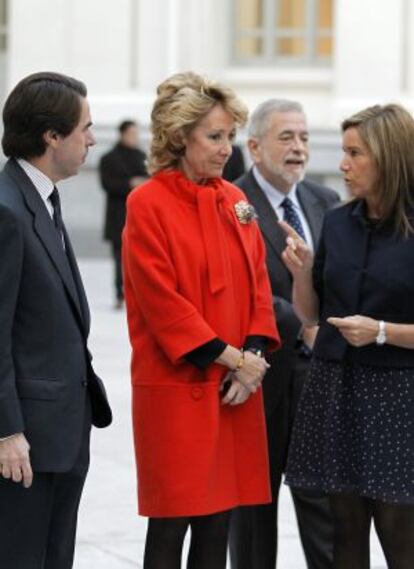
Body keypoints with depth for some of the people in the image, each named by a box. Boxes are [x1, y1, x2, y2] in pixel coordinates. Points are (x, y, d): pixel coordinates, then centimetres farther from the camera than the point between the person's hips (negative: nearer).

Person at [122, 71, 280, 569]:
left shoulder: (235, 201, 11)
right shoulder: (148, 204, -9)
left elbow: (258, 284, 12)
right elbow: (161, 300, -14)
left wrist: (253, 357, -4)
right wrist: (231, 357, -13)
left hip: (235, 390, 6)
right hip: (176, 387, -6)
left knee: (218, 522, 9)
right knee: (171, 525, -1)